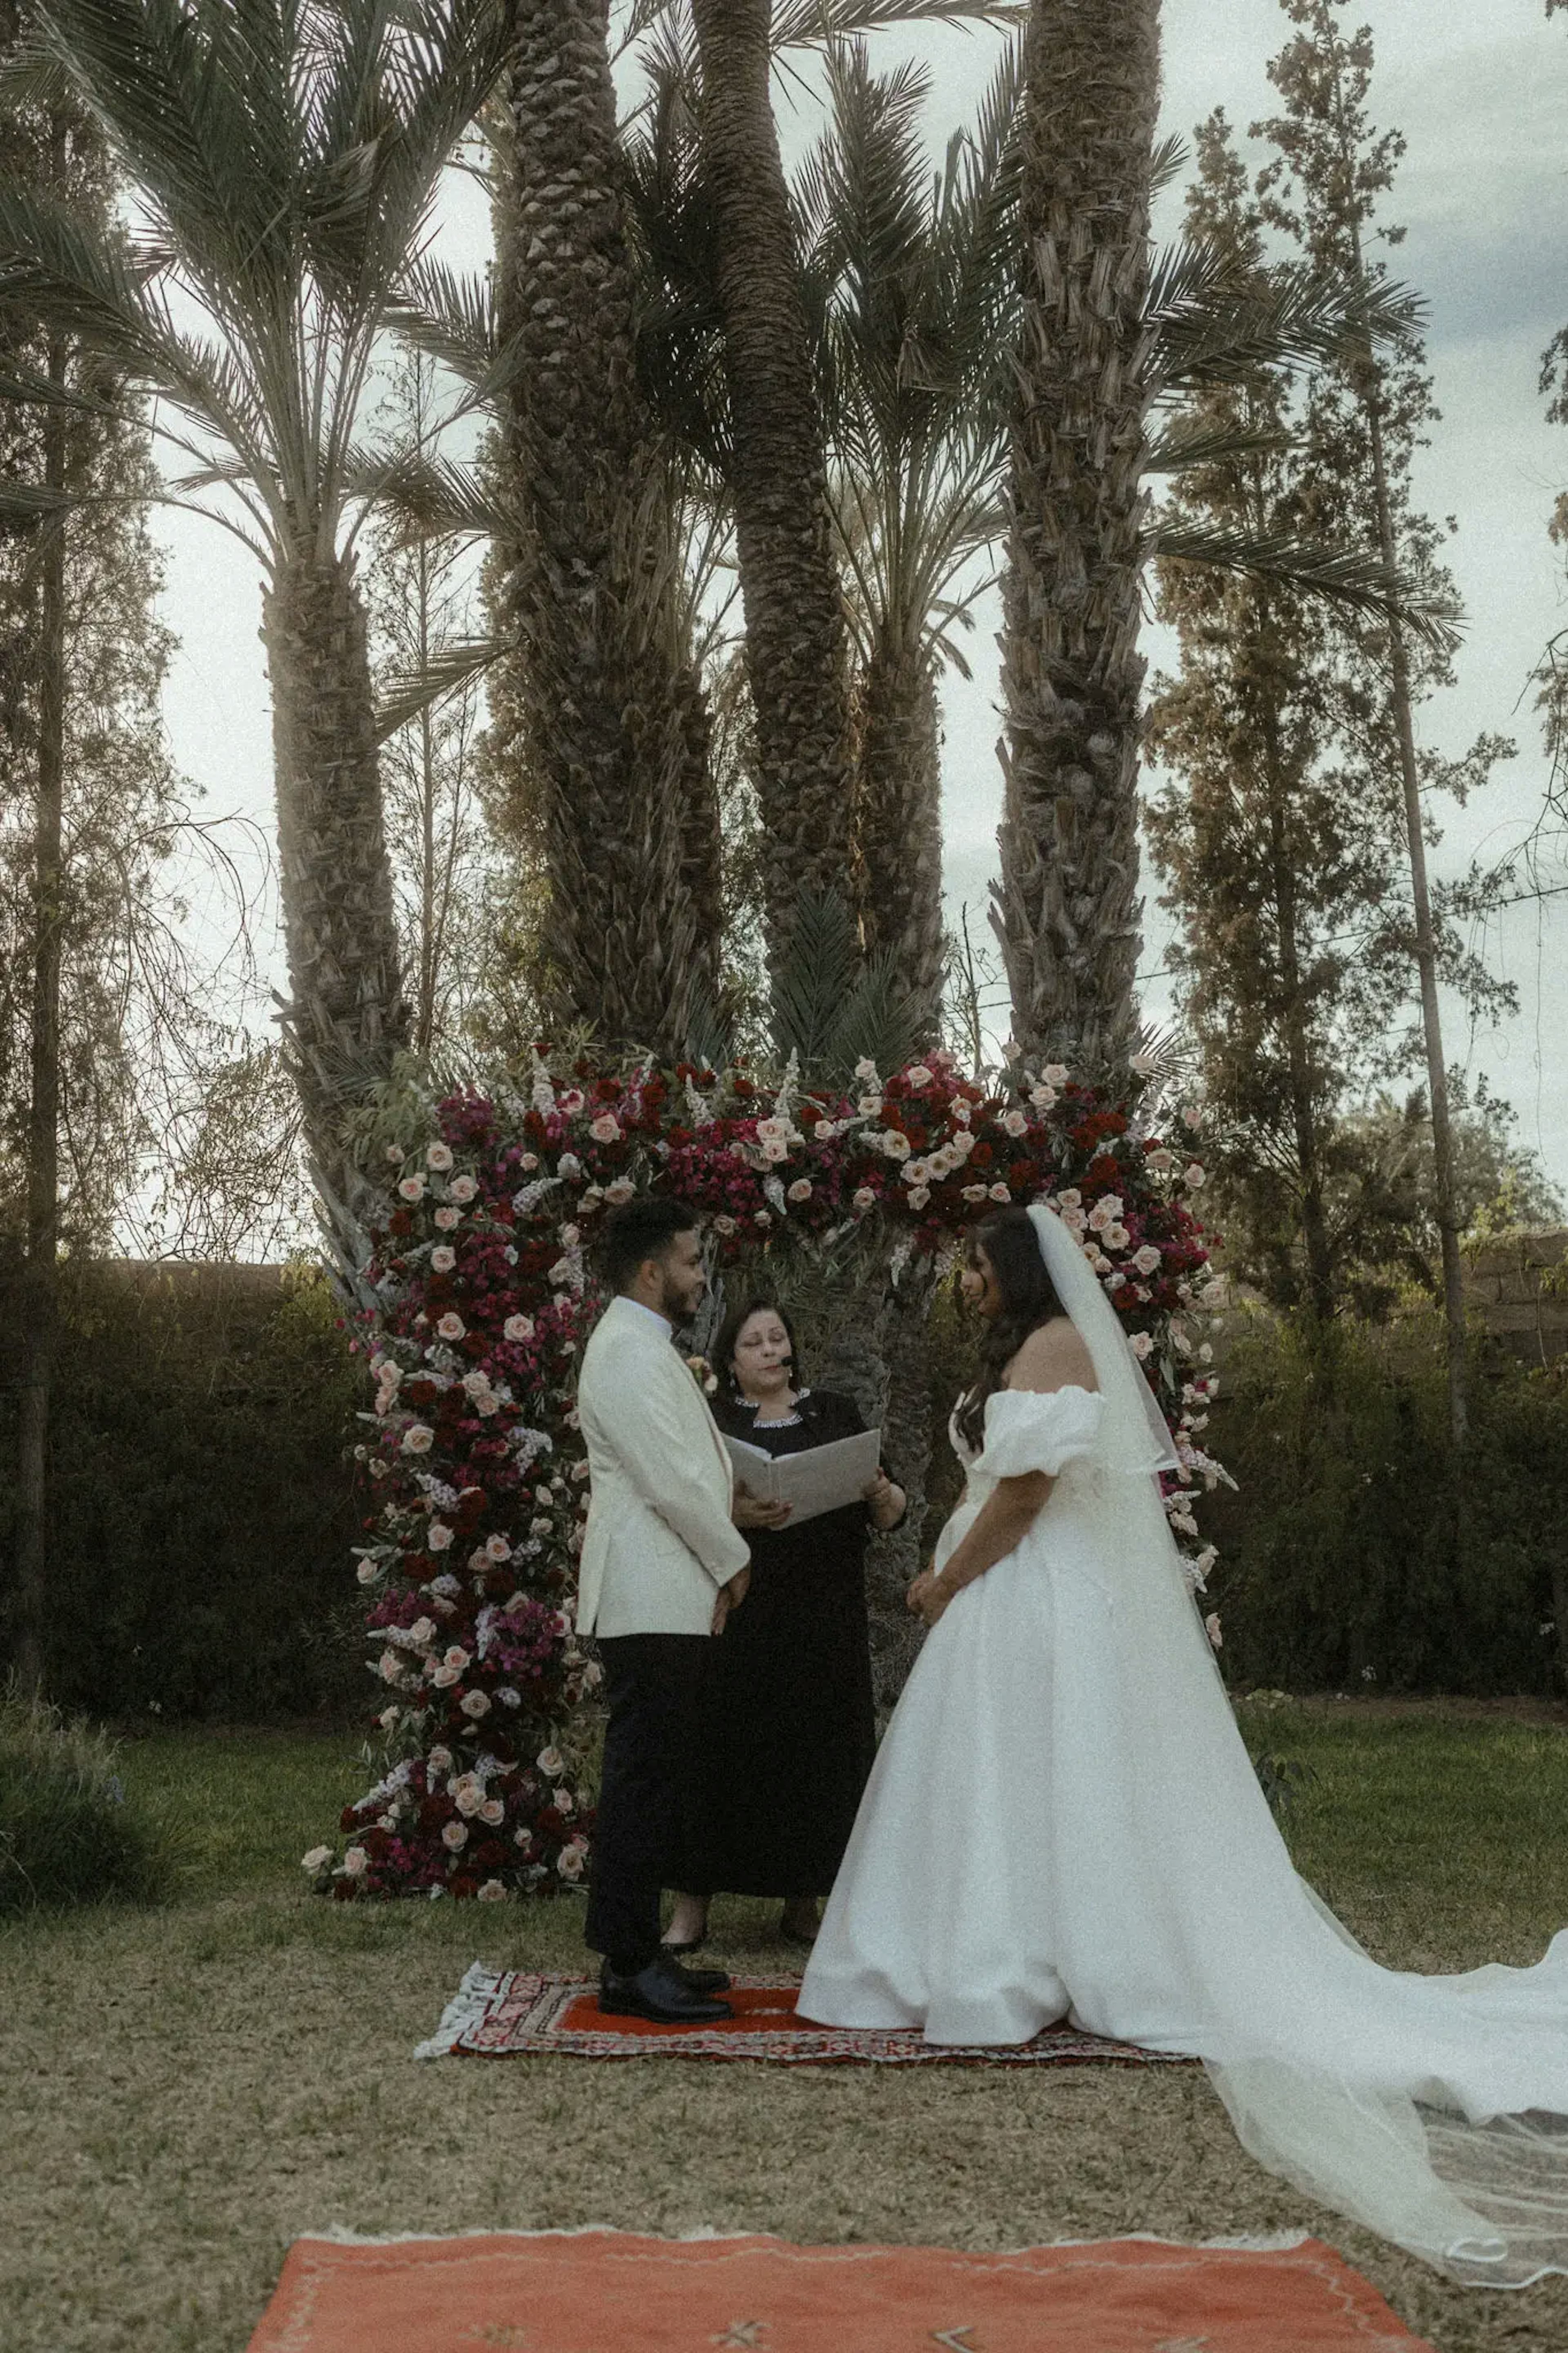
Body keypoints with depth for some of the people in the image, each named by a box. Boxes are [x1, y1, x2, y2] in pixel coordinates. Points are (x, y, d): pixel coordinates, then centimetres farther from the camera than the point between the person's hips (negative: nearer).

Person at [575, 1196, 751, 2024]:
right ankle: (629, 1969, -3)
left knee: (648, 1779, 13)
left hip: (664, 1601, 11)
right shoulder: (629, 1352, -15)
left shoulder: (642, 1347, 20)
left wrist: (736, 1498, 9)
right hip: (653, 1603, -11)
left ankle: (635, 1952, 20)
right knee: (643, 1780, -7)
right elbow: (673, 1482, -18)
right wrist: (732, 1562, -7)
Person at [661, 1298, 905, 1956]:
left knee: (816, 1750, 2)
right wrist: (733, 1514, -23)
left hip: (823, 1622, 2)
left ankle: (802, 1905, 14)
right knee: (720, 1749, -5)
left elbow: (890, 1513, 11)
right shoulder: (711, 1422, 8)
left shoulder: (835, 1414, 13)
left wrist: (882, 1496, -12)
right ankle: (693, 1909, 2)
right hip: (734, 1614, -2)